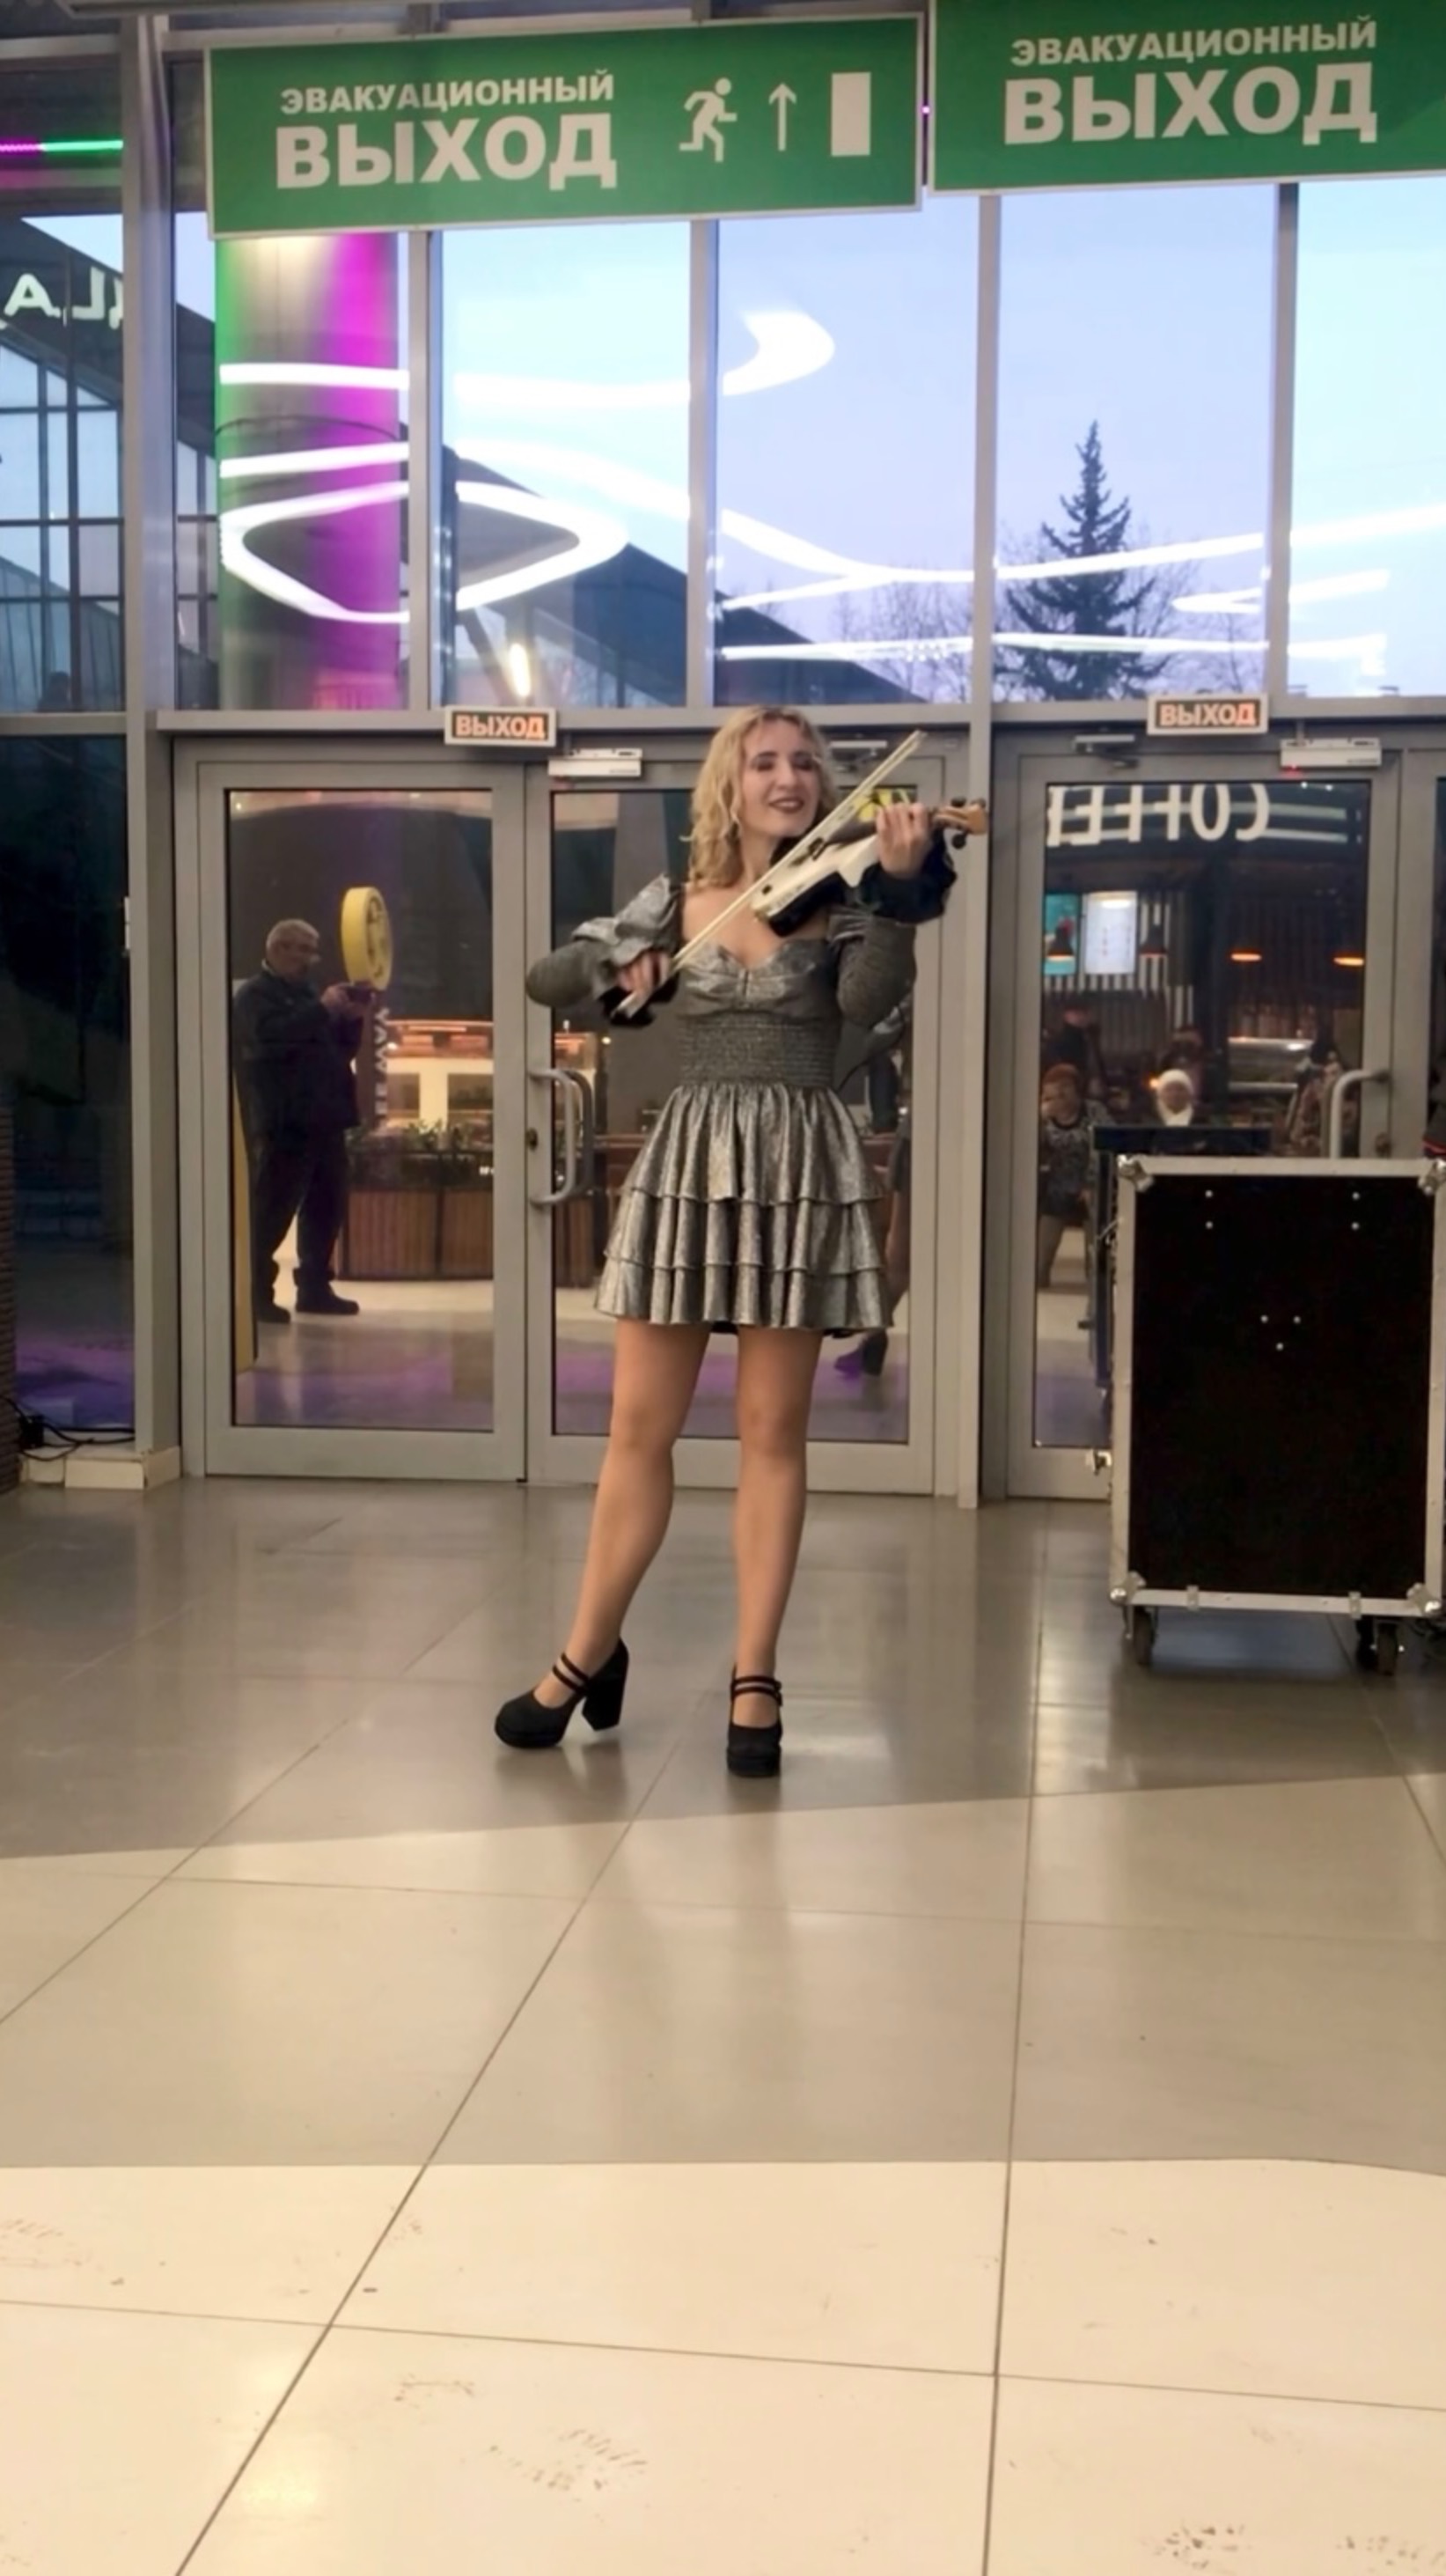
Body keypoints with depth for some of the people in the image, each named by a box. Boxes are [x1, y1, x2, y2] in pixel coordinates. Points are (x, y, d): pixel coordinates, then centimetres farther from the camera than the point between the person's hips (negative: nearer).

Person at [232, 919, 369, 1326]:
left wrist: (352, 1020, 4)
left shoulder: (305, 995, 22)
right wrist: (322, 1009, -24)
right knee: (272, 1212, -7)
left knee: (326, 1209, 10)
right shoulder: (255, 996, -5)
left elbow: (340, 1050, 23)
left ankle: (314, 1288, 18)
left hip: (322, 1121, 9)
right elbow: (270, 1038, -25)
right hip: (283, 1125, -9)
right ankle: (257, 1294, -4)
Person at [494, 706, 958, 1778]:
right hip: (688, 1160, 2)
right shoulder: (673, 903, 9)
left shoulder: (840, 902, 3)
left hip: (800, 1167, -2)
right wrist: (621, 965, -9)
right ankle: (590, 1650, 20)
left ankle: (755, 1678, 10)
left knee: (773, 1430, 2)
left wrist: (899, 885, -27)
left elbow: (870, 1000, -16)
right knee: (640, 1427, 4)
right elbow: (548, 979, 10)